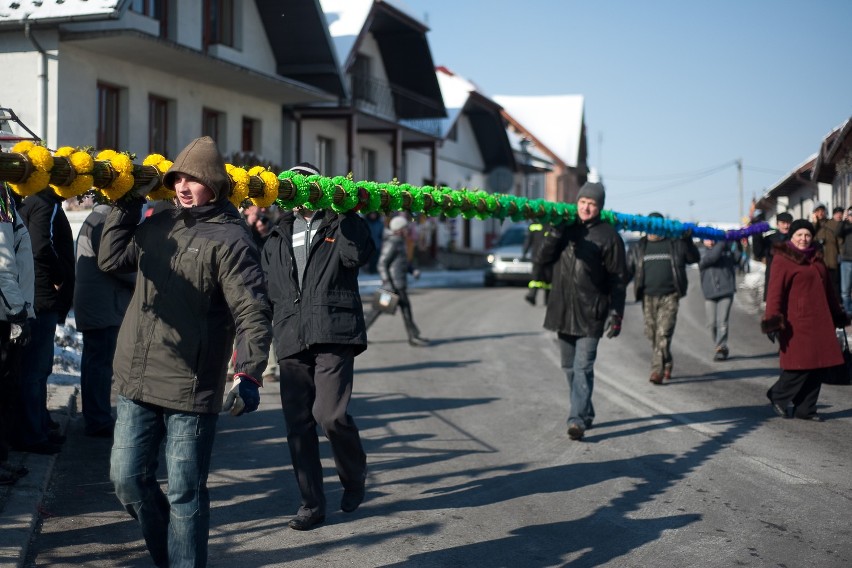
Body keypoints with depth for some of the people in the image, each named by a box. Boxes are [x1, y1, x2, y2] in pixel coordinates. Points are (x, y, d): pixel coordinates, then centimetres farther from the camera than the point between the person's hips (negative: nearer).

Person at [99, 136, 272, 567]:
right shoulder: (156, 226, 11)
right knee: (127, 480, 13)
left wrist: (249, 374, -27)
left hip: (191, 389, -7)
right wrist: (125, 206, 13)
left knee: (184, 494, 2)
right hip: (136, 384, 7)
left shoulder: (230, 238, -10)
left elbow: (252, 313, -16)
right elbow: (110, 259, 17)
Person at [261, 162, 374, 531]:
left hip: (334, 334, -4)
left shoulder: (340, 224, 8)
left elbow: (356, 255, -13)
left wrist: (344, 212, -10)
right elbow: (267, 289, 24)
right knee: (297, 423, 2)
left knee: (330, 414, -16)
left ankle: (354, 477, 13)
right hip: (292, 341, 5)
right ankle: (311, 504, 12)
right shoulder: (278, 237, 21)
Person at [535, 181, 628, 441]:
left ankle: (577, 420, -12)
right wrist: (555, 234, -12)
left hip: (590, 313, -5)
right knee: (569, 367, 13)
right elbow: (542, 258, 5)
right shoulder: (565, 228, 11)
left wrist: (616, 314, -11)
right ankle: (586, 413, 27)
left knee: (583, 367, -11)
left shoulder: (608, 235, -3)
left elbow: (618, 278, -4)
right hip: (563, 310, 5)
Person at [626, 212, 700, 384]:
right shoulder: (639, 248, 12)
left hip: (669, 297, -3)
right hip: (648, 297, 3)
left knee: (664, 334, -12)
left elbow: (695, 258, 12)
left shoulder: (675, 244, 6)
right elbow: (628, 270, 13)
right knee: (652, 335, 7)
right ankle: (667, 364, 27)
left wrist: (688, 241, -4)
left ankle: (657, 370, -14)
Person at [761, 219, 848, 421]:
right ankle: (778, 397, 14)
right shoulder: (783, 259, -5)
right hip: (797, 321, -7)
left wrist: (837, 314, 28)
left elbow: (827, 288, 26)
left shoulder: (816, 258, 18)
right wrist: (772, 320, -19)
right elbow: (775, 291, -12)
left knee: (819, 366, 4)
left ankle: (805, 408, 15)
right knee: (801, 363, -9)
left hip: (819, 320, 7)